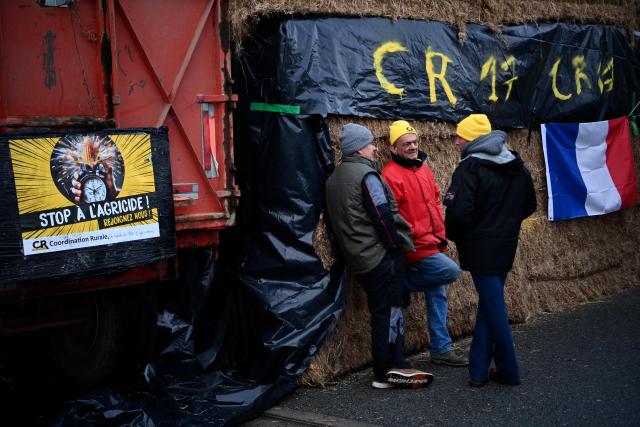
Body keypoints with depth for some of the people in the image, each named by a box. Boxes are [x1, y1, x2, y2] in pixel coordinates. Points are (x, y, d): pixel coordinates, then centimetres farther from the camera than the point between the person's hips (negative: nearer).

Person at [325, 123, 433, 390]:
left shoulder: (334, 179, 15)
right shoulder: (366, 174, -14)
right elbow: (383, 216, -19)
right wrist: (396, 245, -9)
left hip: (359, 258, 9)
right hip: (382, 257, -9)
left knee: (384, 312, 14)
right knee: (388, 312, -2)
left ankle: (396, 367, 18)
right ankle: (387, 373, 2)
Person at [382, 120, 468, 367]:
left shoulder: (423, 168, 13)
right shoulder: (391, 175, -14)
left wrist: (441, 234, 13)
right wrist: (414, 240, -14)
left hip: (433, 244, 8)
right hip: (416, 249, -8)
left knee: (437, 295, 10)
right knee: (450, 271, -21)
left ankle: (441, 349, 18)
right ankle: (404, 282, -1)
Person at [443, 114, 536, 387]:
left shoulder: (470, 167, -16)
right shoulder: (516, 165, 9)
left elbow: (459, 211, -23)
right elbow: (529, 205, 17)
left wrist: (453, 236, -4)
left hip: (481, 250, -7)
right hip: (506, 247, 7)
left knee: (493, 309, 3)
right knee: (489, 305, 14)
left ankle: (509, 371, 14)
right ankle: (479, 370, 16)